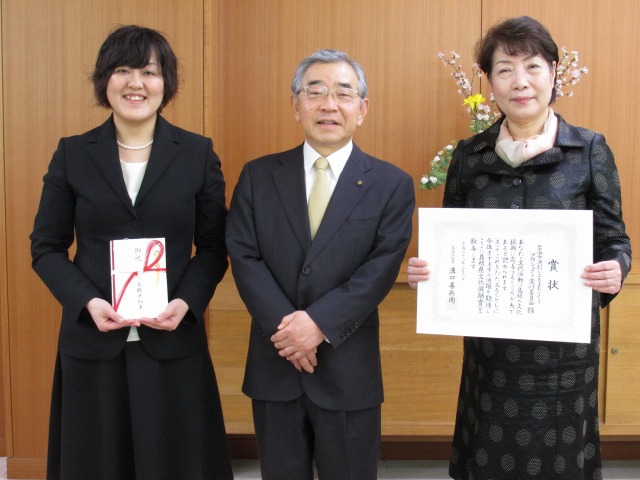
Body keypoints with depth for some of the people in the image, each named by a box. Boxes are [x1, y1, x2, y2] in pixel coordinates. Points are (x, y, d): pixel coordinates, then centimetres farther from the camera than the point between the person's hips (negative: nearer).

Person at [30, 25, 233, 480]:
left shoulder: (198, 153, 1)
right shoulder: (73, 154, 3)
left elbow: (214, 248, 3)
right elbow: (46, 247, 4)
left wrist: (187, 303, -14)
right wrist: (88, 301, -12)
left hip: (173, 342, 0)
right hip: (92, 342, 1)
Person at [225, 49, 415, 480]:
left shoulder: (392, 184, -1)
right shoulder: (258, 176, 4)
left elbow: (382, 268, -10)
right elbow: (244, 257, -4)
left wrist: (319, 322, -20)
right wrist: (285, 327, -16)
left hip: (349, 369, -1)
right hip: (274, 366, 2)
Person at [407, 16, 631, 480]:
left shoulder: (589, 149, -3)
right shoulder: (469, 155, 3)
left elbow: (614, 239, 1)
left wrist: (615, 270, -20)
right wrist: (426, 268, -11)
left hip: (564, 345, -1)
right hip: (490, 345, 2)